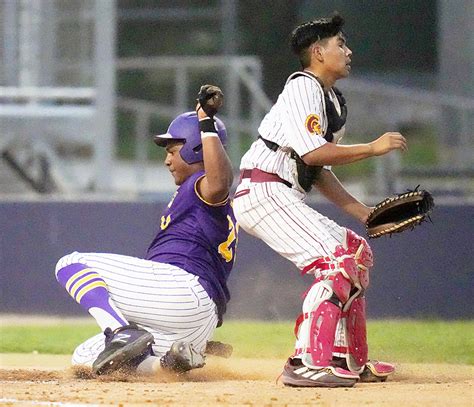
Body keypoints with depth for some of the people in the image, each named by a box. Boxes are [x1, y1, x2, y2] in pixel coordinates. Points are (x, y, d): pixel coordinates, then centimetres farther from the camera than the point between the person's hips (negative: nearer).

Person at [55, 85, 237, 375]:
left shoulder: (200, 186, -1)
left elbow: (218, 183, -27)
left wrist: (207, 124, -26)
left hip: (178, 286, -10)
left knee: (71, 264, -6)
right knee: (84, 360, 14)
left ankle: (123, 333, -26)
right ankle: (172, 359, -6)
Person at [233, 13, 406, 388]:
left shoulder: (335, 102, 20)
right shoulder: (303, 87, -11)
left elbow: (318, 171, 22)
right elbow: (312, 153, -22)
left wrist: (363, 212, 16)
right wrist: (373, 148, -17)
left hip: (287, 198, 11)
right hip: (263, 192, -11)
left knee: (358, 251, 15)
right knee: (338, 260, -21)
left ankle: (346, 358, 18)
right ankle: (308, 364, -30)